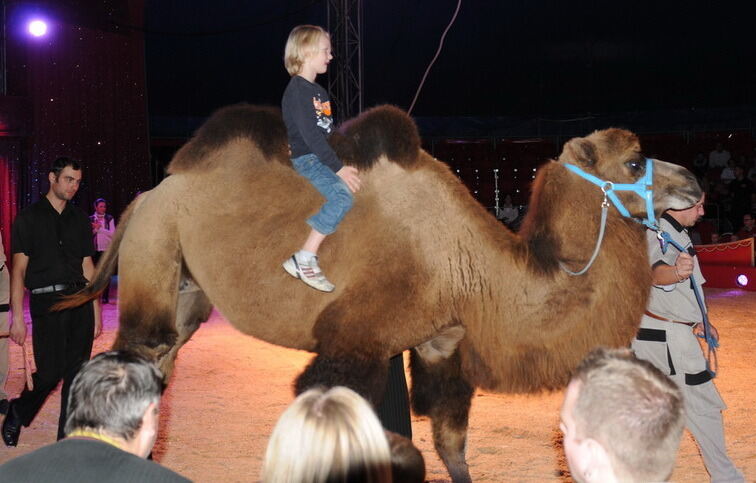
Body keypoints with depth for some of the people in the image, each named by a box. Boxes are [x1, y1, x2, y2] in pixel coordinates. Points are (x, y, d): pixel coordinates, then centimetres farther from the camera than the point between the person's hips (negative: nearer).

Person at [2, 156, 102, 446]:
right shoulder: (29, 218, 0)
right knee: (50, 373, -6)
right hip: (47, 303, -4)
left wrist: (96, 311, 11)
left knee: (77, 374, 3)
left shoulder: (80, 220, 13)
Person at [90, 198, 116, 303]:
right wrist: (95, 229, -12)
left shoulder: (109, 219, 4)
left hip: (106, 249, -1)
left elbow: (112, 233, -5)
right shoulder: (91, 219, 7)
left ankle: (105, 296, 1)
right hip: (95, 250, 1)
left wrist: (99, 228, -10)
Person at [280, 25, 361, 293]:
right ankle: (304, 259, -29)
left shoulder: (319, 92, 18)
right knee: (343, 195, -28)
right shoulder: (297, 90, -12)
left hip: (323, 157, 10)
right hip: (305, 159, -10)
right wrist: (338, 167, -21)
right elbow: (310, 134, -20)